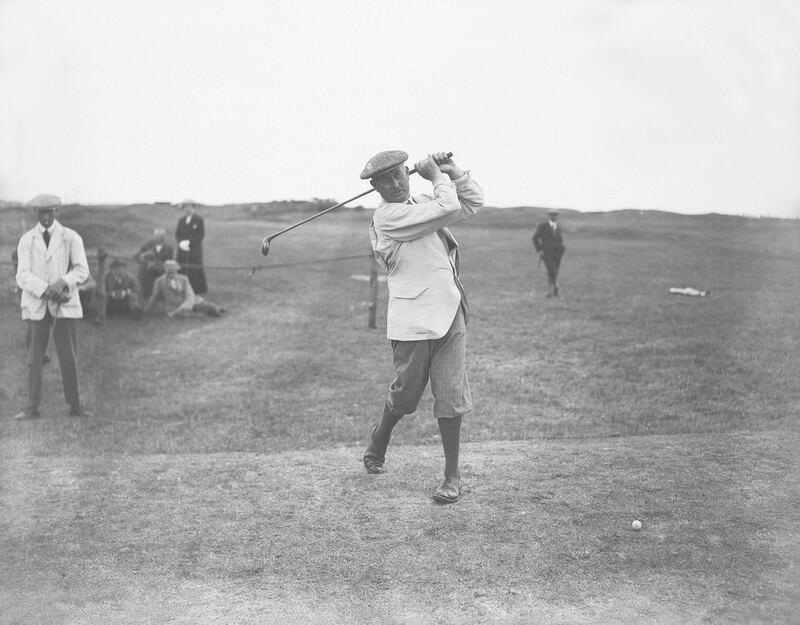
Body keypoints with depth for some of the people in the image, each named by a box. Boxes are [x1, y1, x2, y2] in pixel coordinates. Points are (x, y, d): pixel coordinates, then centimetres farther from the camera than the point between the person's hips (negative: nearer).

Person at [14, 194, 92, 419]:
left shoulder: (71, 237, 4)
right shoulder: (26, 240, 6)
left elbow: (82, 269, 0)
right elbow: (23, 276, -1)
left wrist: (62, 283, -17)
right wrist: (45, 290, -17)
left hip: (65, 306, -1)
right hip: (37, 306, 1)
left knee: (69, 357, 0)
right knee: (34, 358, -2)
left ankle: (75, 407, 7)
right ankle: (32, 408, 2)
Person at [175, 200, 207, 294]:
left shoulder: (199, 220, -1)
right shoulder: (181, 220, 14)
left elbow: (201, 235, -8)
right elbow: (177, 234, 10)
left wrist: (189, 242, -15)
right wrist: (181, 243, -10)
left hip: (195, 252, -4)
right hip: (182, 250, 4)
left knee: (196, 271, -4)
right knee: (182, 271, -1)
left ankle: (199, 291, 3)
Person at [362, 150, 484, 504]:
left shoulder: (422, 203, 16)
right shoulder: (387, 215, -8)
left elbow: (473, 202, 24)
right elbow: (448, 208, -15)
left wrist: (452, 171, 14)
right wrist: (438, 177, 2)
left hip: (449, 314, 6)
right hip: (412, 320, -5)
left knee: (450, 397, 2)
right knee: (406, 395, 5)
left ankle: (452, 475, 11)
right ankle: (378, 443, 36)